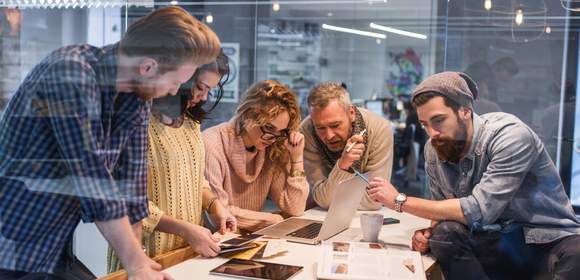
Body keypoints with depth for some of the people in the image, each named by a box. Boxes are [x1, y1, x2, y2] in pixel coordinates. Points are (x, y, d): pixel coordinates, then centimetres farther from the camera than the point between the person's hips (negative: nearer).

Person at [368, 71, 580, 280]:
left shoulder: (510, 135, -22)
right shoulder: (434, 149, -2)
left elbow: (478, 210, -27)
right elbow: (445, 210, 11)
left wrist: (400, 201, -22)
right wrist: (429, 233, -13)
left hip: (550, 241, -5)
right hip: (496, 245, 5)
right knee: (444, 234, -25)